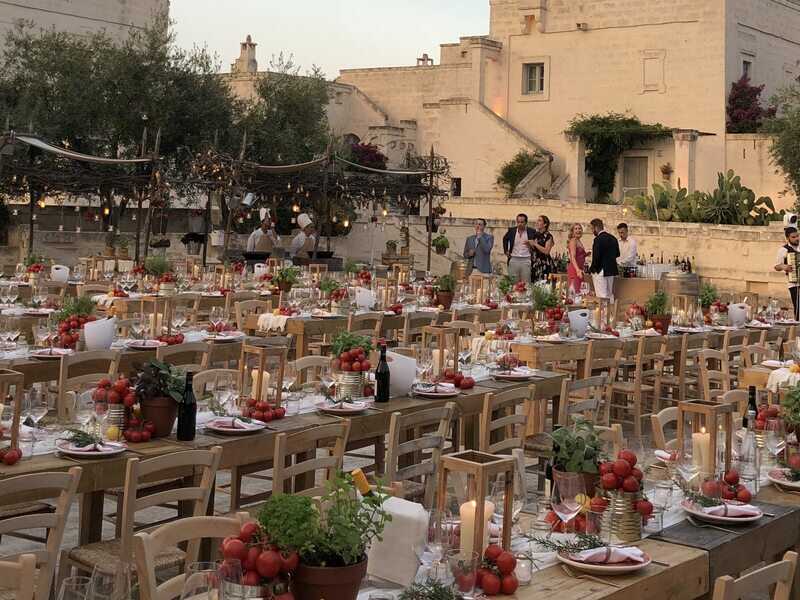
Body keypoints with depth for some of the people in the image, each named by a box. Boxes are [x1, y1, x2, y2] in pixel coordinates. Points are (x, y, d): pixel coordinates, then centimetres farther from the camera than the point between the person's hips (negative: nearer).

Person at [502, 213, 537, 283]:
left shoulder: (531, 232, -3)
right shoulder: (511, 231, 4)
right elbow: (505, 239, 24)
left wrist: (531, 244, -8)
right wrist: (506, 250, 17)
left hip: (526, 260, -2)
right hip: (514, 259, 2)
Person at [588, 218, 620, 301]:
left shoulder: (598, 239, -17)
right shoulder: (613, 238, 8)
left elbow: (596, 257, -20)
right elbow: (617, 254, 14)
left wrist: (592, 269, -6)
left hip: (601, 271, -8)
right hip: (611, 270, 8)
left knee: (601, 296, -6)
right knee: (610, 295, 15)